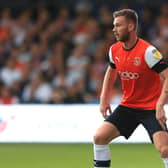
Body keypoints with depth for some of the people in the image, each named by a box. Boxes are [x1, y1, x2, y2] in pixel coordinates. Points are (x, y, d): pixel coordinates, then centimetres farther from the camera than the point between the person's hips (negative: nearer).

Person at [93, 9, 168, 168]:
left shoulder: (147, 51, -21)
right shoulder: (114, 50, 0)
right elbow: (111, 72, 21)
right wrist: (104, 99, 13)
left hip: (151, 108, -6)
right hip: (127, 105, 6)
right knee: (99, 137, -4)